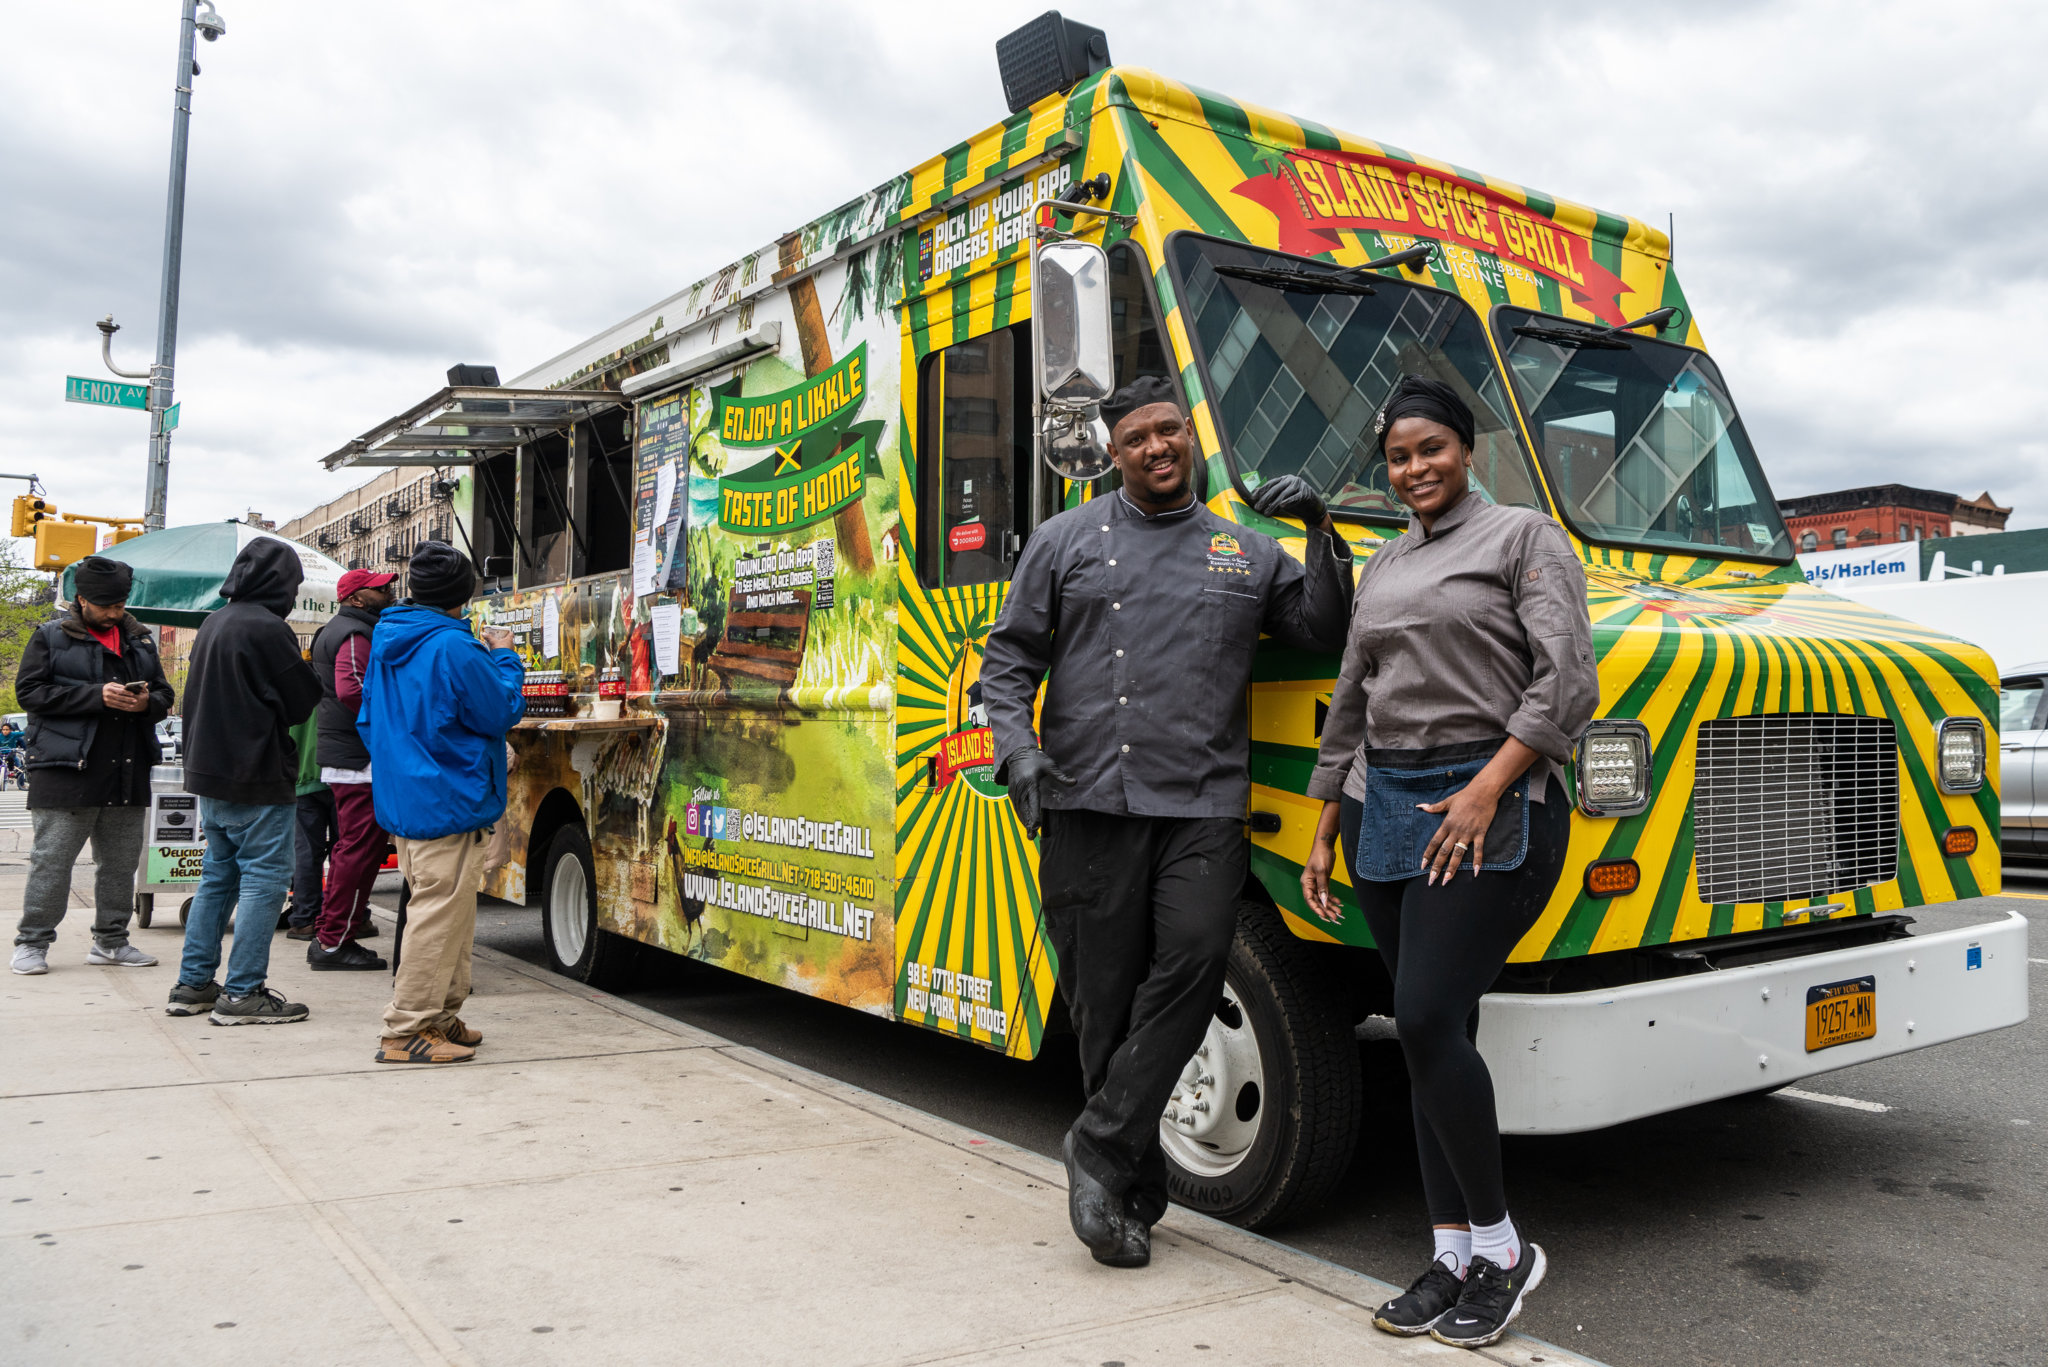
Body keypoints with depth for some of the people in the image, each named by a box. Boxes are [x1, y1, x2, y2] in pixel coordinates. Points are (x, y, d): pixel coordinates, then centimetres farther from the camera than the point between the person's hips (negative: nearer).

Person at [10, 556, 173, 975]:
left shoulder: (140, 642, 16)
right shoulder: (50, 638, 3)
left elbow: (164, 695, 21)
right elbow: (29, 691, -7)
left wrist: (148, 702, -4)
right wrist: (97, 695, -17)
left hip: (128, 774, 5)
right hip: (66, 770, -5)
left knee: (120, 861, 9)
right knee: (51, 859, -2)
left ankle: (111, 940, 20)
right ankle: (32, 942, 9)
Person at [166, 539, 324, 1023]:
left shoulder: (213, 624, 11)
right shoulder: (268, 628, -16)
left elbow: (194, 697, 18)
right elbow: (304, 701, -10)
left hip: (211, 773, 9)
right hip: (257, 779, -9)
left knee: (219, 876, 17)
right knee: (265, 878, -3)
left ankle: (193, 984, 22)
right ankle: (242, 993, -2)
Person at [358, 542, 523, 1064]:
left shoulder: (386, 642, 10)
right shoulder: (453, 648, -18)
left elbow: (367, 721, 19)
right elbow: (503, 711, -10)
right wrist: (503, 658, 3)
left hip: (402, 801, 9)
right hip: (448, 805, -9)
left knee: (447, 915, 18)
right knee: (441, 914, -3)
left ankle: (439, 1017, 25)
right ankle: (406, 1030, 2)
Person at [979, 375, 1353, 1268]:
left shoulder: (1246, 551, 17)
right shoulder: (1066, 541, 12)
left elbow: (1322, 634, 14)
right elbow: (1009, 660, 9)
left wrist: (1322, 536, 2)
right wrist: (1018, 751, -6)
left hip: (1202, 803, 1)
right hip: (1088, 802, -1)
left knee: (1194, 956, -18)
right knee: (1105, 994, 2)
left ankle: (1100, 1147, -2)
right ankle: (1135, 1192, 17)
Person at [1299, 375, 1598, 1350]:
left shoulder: (1524, 537, 2)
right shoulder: (1381, 569, 19)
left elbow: (1568, 682, -9)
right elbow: (1350, 710, 21)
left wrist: (1487, 786, -18)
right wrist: (1324, 834, 17)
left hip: (1490, 805, -6)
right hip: (1384, 810, 6)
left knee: (1430, 1017, -15)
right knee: (1428, 1035, 7)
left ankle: (1501, 1247, 3)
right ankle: (1453, 1256, 16)